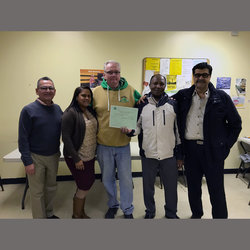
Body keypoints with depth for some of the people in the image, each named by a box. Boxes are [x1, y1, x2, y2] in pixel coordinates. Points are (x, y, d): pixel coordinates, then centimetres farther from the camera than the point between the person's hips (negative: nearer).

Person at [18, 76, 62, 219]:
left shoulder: (57, 109, 2)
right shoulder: (29, 110, -12)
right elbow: (23, 138, -12)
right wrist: (27, 161, -15)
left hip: (54, 156, 5)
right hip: (36, 158, -5)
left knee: (52, 187, 19)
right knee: (37, 191, 8)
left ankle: (49, 213, 39)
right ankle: (40, 219, 27)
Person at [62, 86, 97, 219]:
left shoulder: (90, 111, 5)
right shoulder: (70, 113, -16)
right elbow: (66, 138, -19)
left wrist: (94, 151, 6)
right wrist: (76, 159, -19)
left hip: (90, 156, 7)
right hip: (77, 157, -7)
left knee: (85, 185, 17)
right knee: (84, 186, 3)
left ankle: (81, 212, 39)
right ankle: (76, 215, 28)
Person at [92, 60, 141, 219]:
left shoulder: (130, 91, -1)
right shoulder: (96, 92, -2)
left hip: (123, 144, 0)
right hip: (103, 145, 1)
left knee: (126, 179, 11)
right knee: (107, 179, 17)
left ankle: (128, 210, 33)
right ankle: (113, 205, 41)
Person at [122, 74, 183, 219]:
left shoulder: (173, 104, 1)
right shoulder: (142, 104, 1)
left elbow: (178, 130, 5)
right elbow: (138, 126, 9)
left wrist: (180, 155, 4)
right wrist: (130, 130, -15)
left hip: (169, 154, 0)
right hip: (148, 154, 0)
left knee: (171, 185, 13)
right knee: (148, 185, 15)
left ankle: (171, 213, 39)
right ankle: (150, 212, 40)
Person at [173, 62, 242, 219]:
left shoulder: (221, 97, 0)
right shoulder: (183, 96, 5)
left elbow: (236, 123, 4)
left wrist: (226, 145, -1)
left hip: (213, 150, -2)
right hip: (190, 149, 3)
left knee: (217, 190, 7)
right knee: (193, 187, 17)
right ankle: (196, 214, 40)